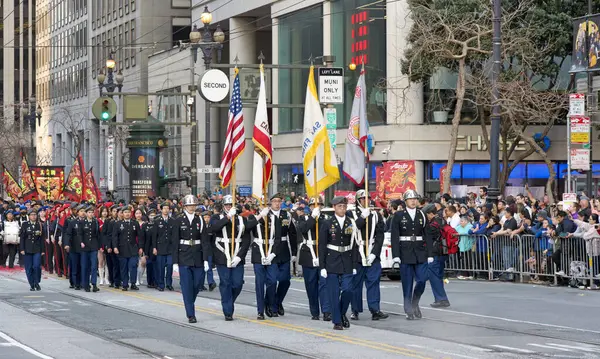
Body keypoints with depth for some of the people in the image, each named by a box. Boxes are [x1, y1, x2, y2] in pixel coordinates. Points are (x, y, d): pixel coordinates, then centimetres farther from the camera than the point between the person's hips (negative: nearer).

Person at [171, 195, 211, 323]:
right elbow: (175, 242, 0)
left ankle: (189, 304, 32)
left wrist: (206, 260, -6)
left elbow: (205, 241, 2)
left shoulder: (200, 221, 5)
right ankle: (191, 314, -3)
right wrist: (175, 262, -5)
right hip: (184, 257, -2)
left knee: (197, 285, 6)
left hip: (198, 257, 2)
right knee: (187, 286, -5)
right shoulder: (178, 221, 0)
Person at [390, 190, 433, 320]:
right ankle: (409, 311, 8)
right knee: (407, 283, 0)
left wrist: (430, 254, 2)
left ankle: (415, 303, 20)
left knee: (421, 280, -4)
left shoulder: (422, 216, 8)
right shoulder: (399, 216, 1)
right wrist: (396, 255, -10)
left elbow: (427, 236, 8)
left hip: (420, 253, 2)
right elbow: (394, 237, -2)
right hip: (405, 254, -2)